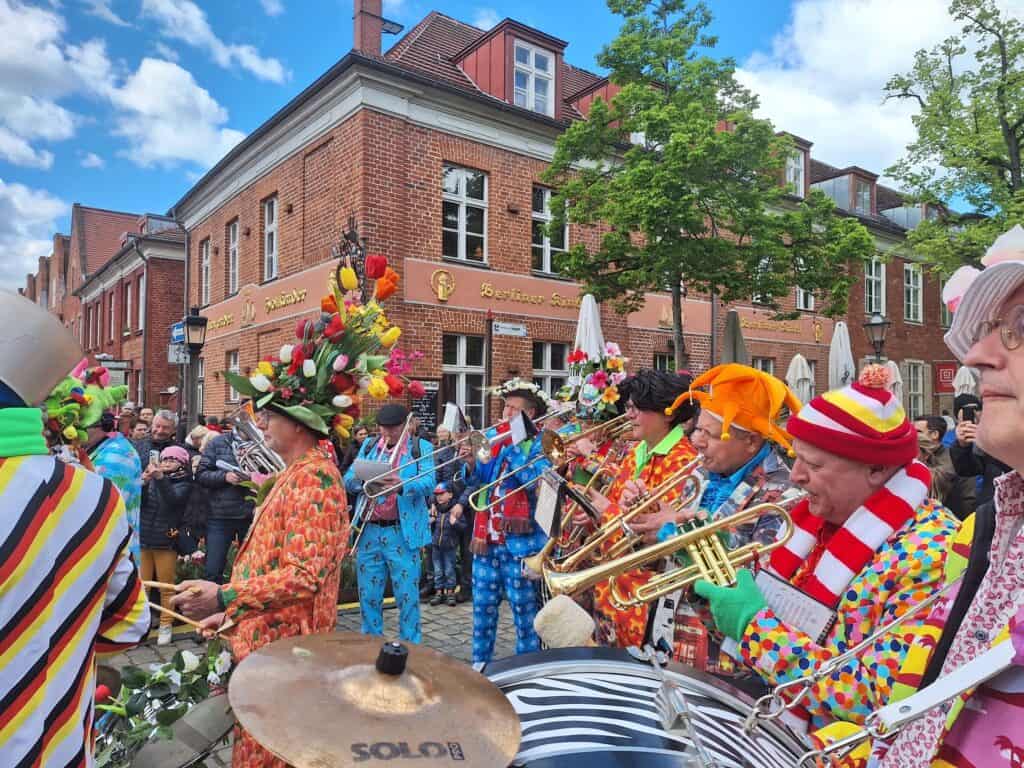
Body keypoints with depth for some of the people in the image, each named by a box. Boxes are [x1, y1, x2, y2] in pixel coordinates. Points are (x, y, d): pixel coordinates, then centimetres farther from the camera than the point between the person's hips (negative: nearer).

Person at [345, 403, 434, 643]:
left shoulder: (421, 447, 0)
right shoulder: (369, 445, 12)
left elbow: (428, 483, -14)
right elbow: (347, 480, 4)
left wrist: (401, 485, -33)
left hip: (403, 532, -4)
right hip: (368, 531, 4)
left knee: (407, 596, 2)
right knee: (368, 597, 12)